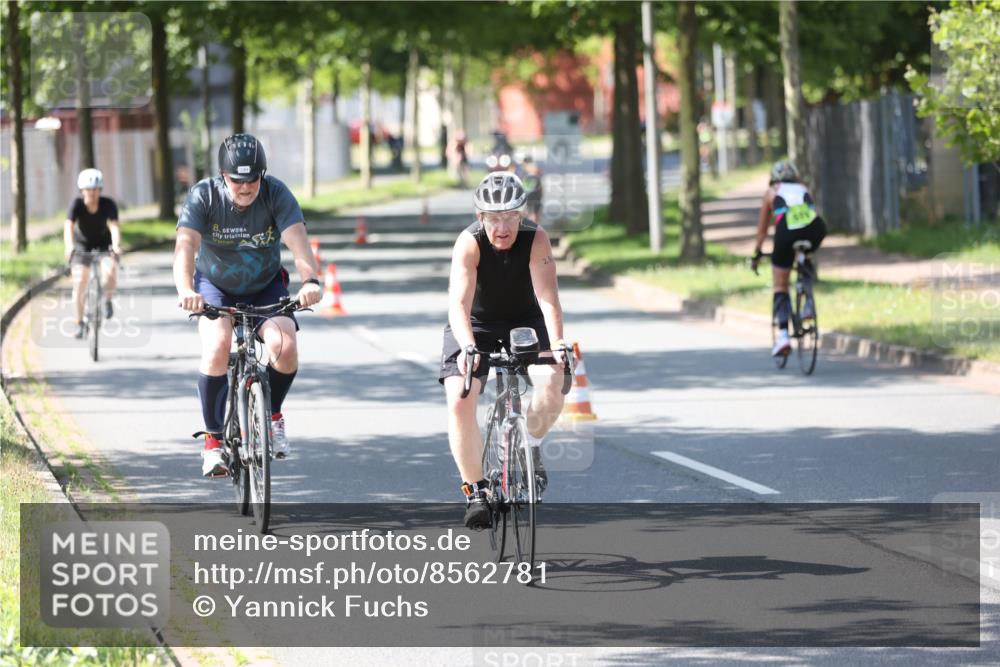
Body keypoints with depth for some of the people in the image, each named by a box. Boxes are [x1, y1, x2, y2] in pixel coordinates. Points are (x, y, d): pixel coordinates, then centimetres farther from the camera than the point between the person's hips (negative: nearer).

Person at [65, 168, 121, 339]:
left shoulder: (108, 204, -21)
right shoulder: (77, 204, -22)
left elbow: (114, 226, -33)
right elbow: (68, 226, -35)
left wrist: (116, 245, -52)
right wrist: (69, 246, -52)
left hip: (104, 245, 0)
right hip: (82, 246, 0)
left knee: (110, 272, -27)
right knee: (79, 283, -13)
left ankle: (108, 300, 4)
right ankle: (79, 324, 0)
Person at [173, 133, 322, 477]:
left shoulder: (276, 194, -21)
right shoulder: (204, 196, -23)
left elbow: (298, 240, -36)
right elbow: (186, 245, -36)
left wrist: (309, 280, -56)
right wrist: (186, 290, -56)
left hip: (266, 287, 1)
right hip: (216, 287, -1)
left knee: (284, 345, -26)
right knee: (217, 348, -28)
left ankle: (272, 413, 6)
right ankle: (213, 439, -12)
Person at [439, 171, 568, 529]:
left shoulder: (536, 239, -24)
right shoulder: (469, 243, -27)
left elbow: (547, 297, -33)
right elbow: (459, 303, -37)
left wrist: (556, 344, -49)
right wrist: (467, 347, -54)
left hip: (525, 322, 1)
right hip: (476, 326, -1)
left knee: (552, 383, -26)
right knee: (459, 402, -20)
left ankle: (531, 446, 5)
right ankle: (475, 489, -3)